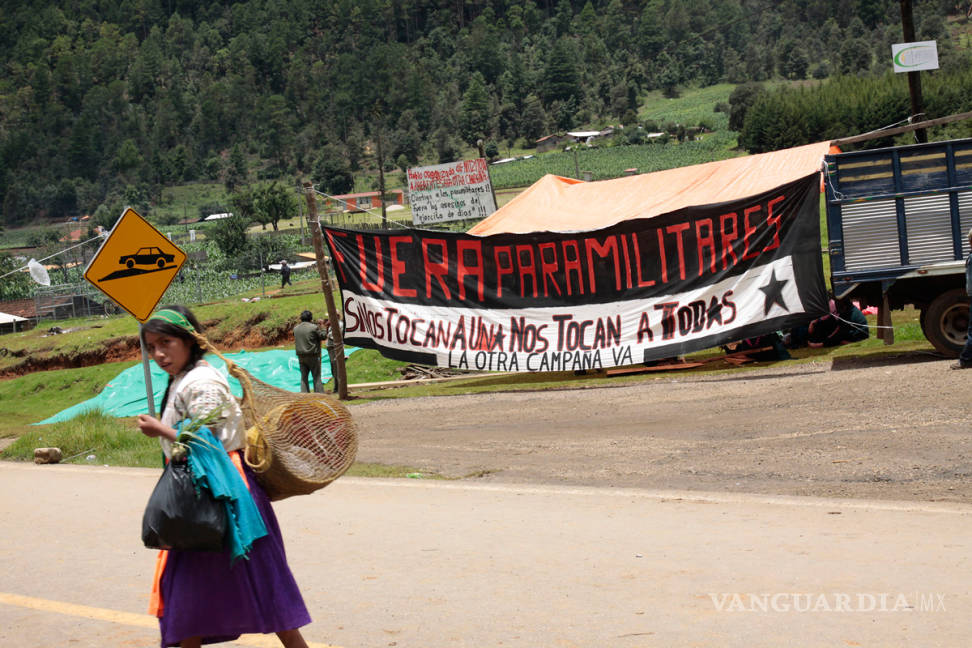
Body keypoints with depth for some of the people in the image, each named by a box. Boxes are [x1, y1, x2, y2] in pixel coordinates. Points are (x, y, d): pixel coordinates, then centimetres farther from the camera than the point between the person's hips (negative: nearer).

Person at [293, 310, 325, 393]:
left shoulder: (296, 328, 3)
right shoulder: (314, 327, -12)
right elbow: (323, 336, -4)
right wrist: (321, 326, 13)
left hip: (301, 356, 4)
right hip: (313, 356, -4)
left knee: (303, 377, 11)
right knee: (316, 377, 3)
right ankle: (320, 394, 3)